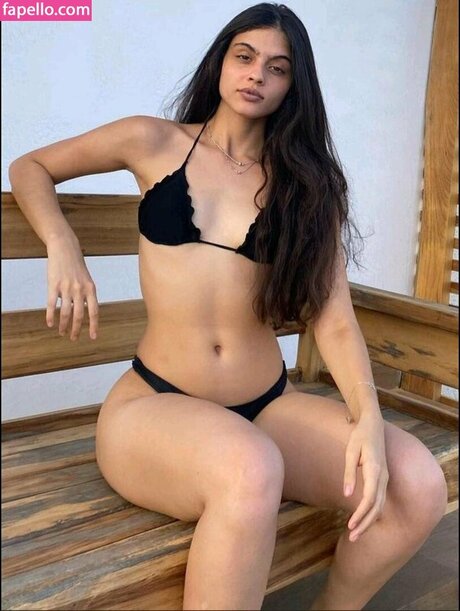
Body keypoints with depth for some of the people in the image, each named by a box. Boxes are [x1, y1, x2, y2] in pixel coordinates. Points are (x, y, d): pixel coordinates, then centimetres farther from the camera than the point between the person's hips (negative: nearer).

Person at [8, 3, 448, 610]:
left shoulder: (308, 181, 9)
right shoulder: (155, 142, 5)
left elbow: (333, 317, 0)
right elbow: (30, 168, 16)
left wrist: (368, 418, -18)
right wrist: (64, 248, -5)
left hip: (270, 405, 3)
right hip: (155, 406, -3)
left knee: (418, 482, -22)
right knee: (251, 470, -39)